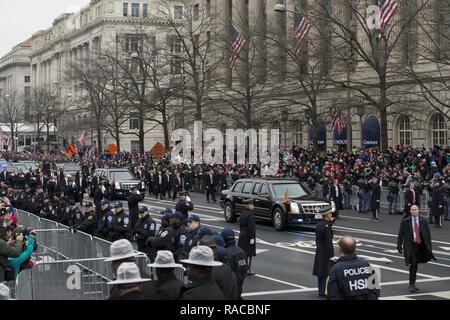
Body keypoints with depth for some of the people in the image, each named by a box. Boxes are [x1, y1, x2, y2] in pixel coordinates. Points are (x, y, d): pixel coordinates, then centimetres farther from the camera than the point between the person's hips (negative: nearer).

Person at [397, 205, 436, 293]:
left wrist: (429, 247, 0)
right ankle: (412, 284, -5)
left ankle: (412, 283, 22)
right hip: (410, 246, -2)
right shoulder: (405, 222, 2)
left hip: (420, 246, 2)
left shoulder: (424, 222, 5)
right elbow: (400, 235, 4)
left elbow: (428, 235, 6)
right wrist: (399, 246, -2)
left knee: (414, 265, 9)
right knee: (413, 264, -13)